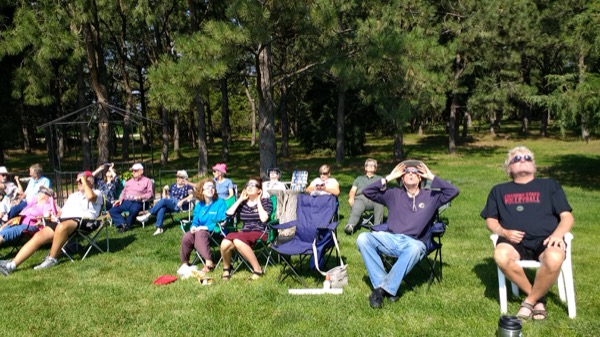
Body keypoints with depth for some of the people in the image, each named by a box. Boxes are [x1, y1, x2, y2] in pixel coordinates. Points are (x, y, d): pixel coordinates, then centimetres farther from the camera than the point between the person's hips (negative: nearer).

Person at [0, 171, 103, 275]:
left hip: (81, 219, -7)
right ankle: (12, 265, -19)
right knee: (38, 236, -13)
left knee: (62, 227, -39)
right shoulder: (73, 195, 35)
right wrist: (56, 217, 9)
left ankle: (52, 259, -23)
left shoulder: (97, 193, 12)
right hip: (63, 220, 7)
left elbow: (91, 197, -14)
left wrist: (84, 181, -2)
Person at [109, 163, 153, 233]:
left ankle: (127, 224, -18)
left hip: (137, 202, -6)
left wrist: (141, 197, -17)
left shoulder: (147, 181, 12)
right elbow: (124, 191, 27)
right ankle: (123, 224, -28)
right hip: (126, 201, 6)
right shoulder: (129, 182, 32)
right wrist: (120, 199, 6)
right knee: (112, 211, -17)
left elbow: (150, 193, 0)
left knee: (134, 210, -39)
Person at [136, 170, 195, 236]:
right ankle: (159, 228, -39)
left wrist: (182, 201, -20)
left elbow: (191, 196, -9)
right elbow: (168, 197, 22)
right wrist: (165, 190, 5)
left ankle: (147, 215, -26)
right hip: (170, 204, 5)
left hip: (180, 205, -5)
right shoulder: (173, 185, 23)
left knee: (164, 200, -30)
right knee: (161, 209, -31)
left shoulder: (187, 186, 6)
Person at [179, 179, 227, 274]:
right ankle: (184, 263, -3)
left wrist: (205, 227, -19)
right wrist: (193, 227, -9)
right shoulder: (199, 205, 14)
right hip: (200, 231, 5)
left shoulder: (220, 203, -4)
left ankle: (209, 263, -36)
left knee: (200, 234, -34)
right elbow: (195, 221, 16)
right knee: (187, 237, -23)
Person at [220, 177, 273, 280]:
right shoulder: (242, 202, 16)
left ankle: (257, 269, -23)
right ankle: (226, 268, 6)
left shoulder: (266, 201, 4)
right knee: (225, 244, -26)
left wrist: (258, 201, -4)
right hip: (244, 232, 4)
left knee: (238, 241, -36)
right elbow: (229, 213, -1)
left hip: (260, 233, -4)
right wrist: (240, 200, 5)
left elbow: (264, 219, -14)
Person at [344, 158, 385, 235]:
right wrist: (351, 197, -3)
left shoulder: (379, 179, 34)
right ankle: (350, 226, -59)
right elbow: (353, 190, 21)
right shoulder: (359, 178, 36)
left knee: (380, 202, -38)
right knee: (356, 209, -35)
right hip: (360, 198, 1)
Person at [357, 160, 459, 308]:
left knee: (416, 248, -40)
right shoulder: (394, 194, 20)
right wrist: (389, 178, 11)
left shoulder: (431, 196, 18)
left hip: (414, 242, -2)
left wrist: (432, 177, 8)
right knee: (363, 238, -27)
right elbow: (367, 192, 12)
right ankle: (381, 284, -28)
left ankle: (383, 288, -34)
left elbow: (453, 191, 3)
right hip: (390, 239, 2)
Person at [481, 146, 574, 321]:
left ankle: (530, 300, -10)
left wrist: (557, 234, -9)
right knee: (501, 256, -35)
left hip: (544, 240, 0)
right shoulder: (499, 190, 25)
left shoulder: (550, 185, 22)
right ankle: (538, 297, -10)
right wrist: (504, 232, -5)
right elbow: (490, 220, 19)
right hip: (515, 241, 1)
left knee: (554, 259, -37)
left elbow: (567, 217, 13)